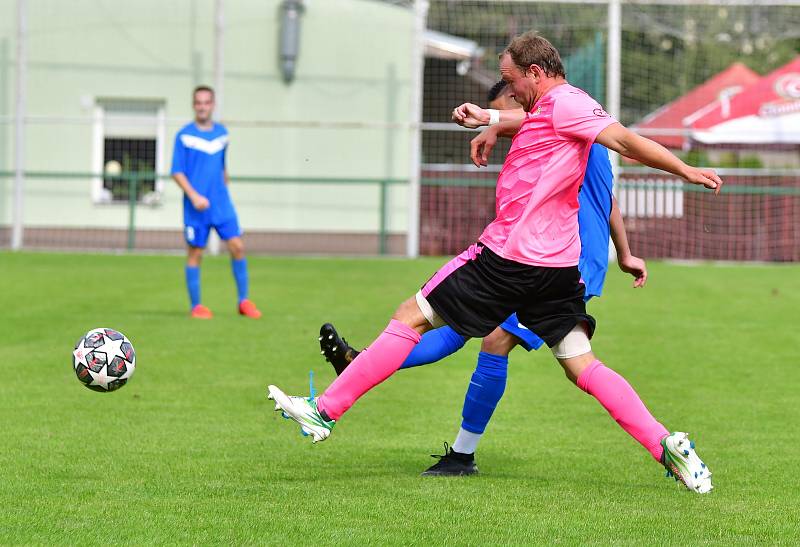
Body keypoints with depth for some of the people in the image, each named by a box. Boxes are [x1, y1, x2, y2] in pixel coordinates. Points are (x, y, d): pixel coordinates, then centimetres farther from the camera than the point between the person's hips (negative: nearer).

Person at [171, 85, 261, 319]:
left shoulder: (222, 132, 9)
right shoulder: (184, 135, -5)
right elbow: (177, 172, -7)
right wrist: (194, 196, -17)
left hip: (222, 203, 4)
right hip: (196, 205, -4)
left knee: (237, 246, -4)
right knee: (196, 253, 1)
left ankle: (244, 301, 5)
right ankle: (195, 306, 10)